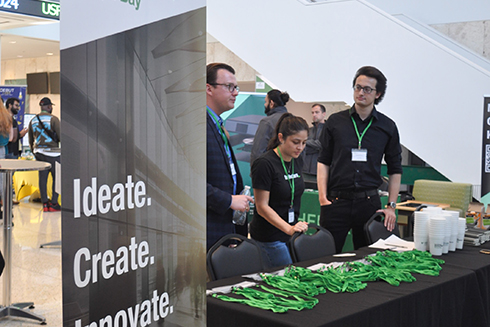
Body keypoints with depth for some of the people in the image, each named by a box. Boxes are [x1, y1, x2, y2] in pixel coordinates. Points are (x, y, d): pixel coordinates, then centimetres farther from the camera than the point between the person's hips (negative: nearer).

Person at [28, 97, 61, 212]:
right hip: (52, 153, -6)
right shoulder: (53, 119, -9)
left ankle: (45, 204, 8)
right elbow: (61, 136, -12)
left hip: (39, 152, 6)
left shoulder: (33, 121, 11)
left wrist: (34, 152, 29)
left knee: (42, 178, 7)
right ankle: (54, 203, 1)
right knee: (56, 177, 2)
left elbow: (30, 141, 17)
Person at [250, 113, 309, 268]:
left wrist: (295, 227, 16)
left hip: (291, 233, 7)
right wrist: (289, 229, -27)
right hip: (269, 236, -7)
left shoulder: (297, 161, 8)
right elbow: (262, 207, -18)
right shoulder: (265, 164, -17)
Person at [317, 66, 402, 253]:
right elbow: (323, 162, 6)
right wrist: (323, 197, -5)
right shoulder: (335, 122, 6)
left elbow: (395, 169, 11)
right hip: (336, 201, -1)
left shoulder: (387, 127, 7)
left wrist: (391, 206, 3)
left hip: (369, 202, 1)